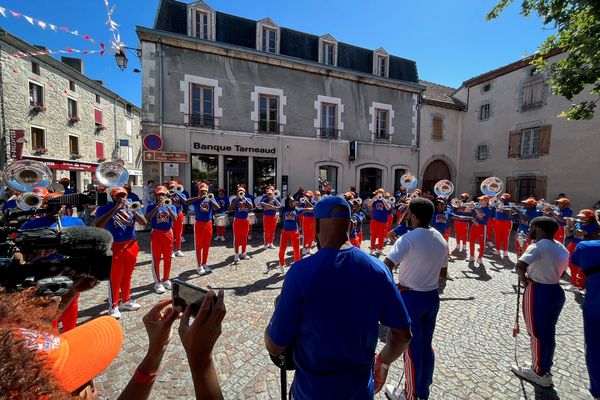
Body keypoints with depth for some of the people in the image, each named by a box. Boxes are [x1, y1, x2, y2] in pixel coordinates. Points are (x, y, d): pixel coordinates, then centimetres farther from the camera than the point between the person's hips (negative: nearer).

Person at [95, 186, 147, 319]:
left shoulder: (132, 207, 4)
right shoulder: (105, 208, -6)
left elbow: (144, 222, -5)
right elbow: (98, 225, -22)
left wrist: (132, 210, -19)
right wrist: (115, 208, -22)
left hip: (131, 246, 4)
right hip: (115, 247, -4)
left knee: (127, 276, 16)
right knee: (114, 278, 2)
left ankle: (126, 301, 31)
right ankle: (113, 306, 16)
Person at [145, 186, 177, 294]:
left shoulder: (171, 206, 3)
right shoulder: (151, 207, -1)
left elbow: (175, 218, -13)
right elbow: (147, 218, -18)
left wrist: (167, 206, -21)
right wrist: (158, 206, -21)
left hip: (168, 234, 2)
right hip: (156, 234, -2)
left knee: (167, 259, 11)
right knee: (156, 259, 2)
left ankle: (166, 279, 26)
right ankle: (157, 282, 12)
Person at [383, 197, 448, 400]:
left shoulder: (408, 238, -22)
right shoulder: (441, 239, 1)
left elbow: (385, 268, -31)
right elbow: (443, 273, 12)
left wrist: (394, 286, -14)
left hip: (411, 298, -7)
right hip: (432, 297, 7)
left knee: (411, 348, 12)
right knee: (426, 345, 22)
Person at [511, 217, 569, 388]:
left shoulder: (538, 246, -20)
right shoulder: (561, 247, 7)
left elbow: (520, 265, -34)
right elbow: (561, 271, 16)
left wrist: (523, 279, -16)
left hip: (538, 293, -8)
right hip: (557, 291, 8)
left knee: (536, 333, 8)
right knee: (549, 332, 20)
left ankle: (540, 373, 24)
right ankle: (545, 369, 36)